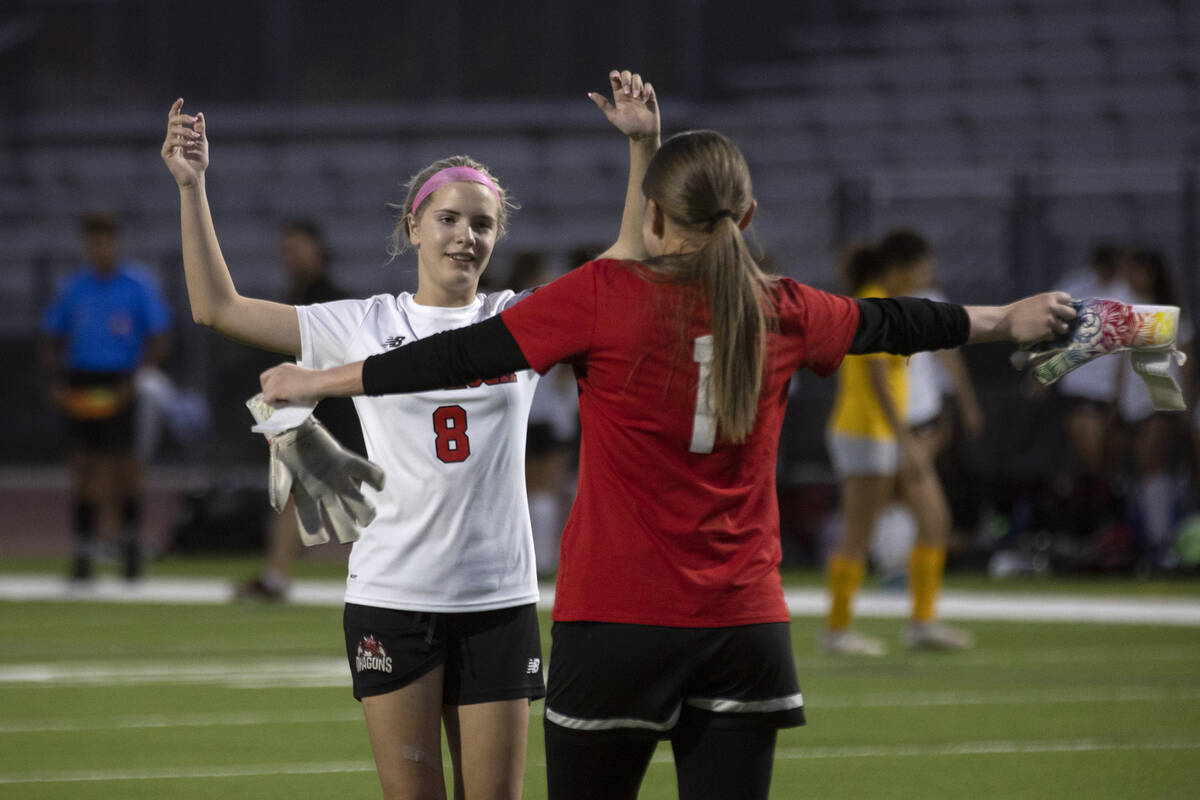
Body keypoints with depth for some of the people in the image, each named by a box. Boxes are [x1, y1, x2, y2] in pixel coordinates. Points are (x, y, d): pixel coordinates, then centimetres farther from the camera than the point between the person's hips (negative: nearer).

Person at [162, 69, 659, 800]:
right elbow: (218, 307, 1)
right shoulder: (365, 326, 3)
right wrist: (192, 187, -5)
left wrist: (644, 145, -10)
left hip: (499, 599, 1)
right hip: (391, 596, -1)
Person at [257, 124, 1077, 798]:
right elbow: (891, 323, 25)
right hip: (745, 624, 3)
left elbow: (464, 355, -5)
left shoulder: (605, 293, -6)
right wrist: (1006, 320, 44)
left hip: (618, 622, -3)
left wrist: (318, 382, 5)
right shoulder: (782, 311, 7)